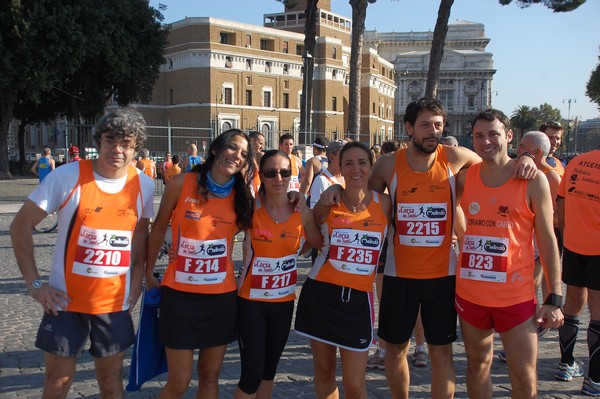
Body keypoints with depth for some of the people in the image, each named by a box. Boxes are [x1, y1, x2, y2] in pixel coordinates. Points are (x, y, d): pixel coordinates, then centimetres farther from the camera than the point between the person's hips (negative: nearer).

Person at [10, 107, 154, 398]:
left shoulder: (143, 185, -3)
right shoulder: (67, 176, -12)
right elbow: (20, 226, -6)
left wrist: (137, 279, 4)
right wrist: (34, 284, -9)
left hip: (115, 301, 2)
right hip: (65, 299, -2)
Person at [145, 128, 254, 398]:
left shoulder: (242, 194, 2)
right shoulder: (181, 183, -6)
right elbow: (159, 227, 5)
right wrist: (149, 273, 11)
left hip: (222, 296, 3)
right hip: (180, 294, -3)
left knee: (210, 376, 14)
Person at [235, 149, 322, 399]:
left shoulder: (302, 214, -6)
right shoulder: (250, 208, -12)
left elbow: (318, 243, 8)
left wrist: (292, 253, 1)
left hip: (284, 301, 3)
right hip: (251, 300, -3)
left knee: (270, 370, 17)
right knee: (252, 372, -4)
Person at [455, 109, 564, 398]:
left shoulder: (533, 180, -5)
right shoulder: (465, 178, 2)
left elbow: (547, 241, -4)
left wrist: (554, 298, -7)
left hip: (516, 296, -3)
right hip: (470, 294, 3)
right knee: (477, 366, 18)